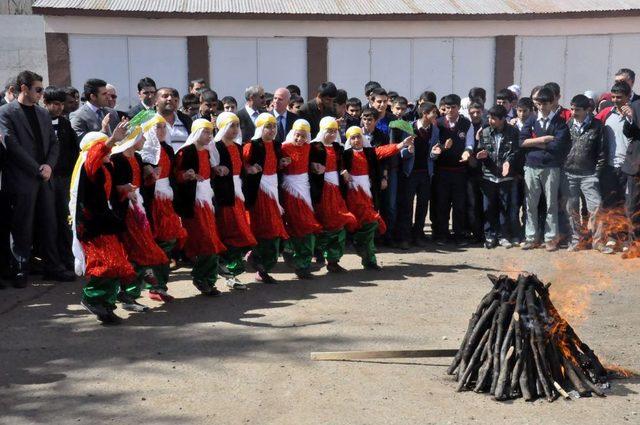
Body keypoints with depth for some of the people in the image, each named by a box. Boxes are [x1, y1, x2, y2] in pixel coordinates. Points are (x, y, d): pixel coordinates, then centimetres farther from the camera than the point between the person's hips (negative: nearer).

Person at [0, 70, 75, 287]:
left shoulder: (43, 113, 14)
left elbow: (54, 143, 13)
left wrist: (49, 165, -5)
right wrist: (38, 170, -13)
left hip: (44, 179, 6)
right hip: (22, 180, -6)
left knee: (49, 225, 8)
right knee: (22, 228, 1)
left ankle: (53, 267, 16)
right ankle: (20, 271, 12)